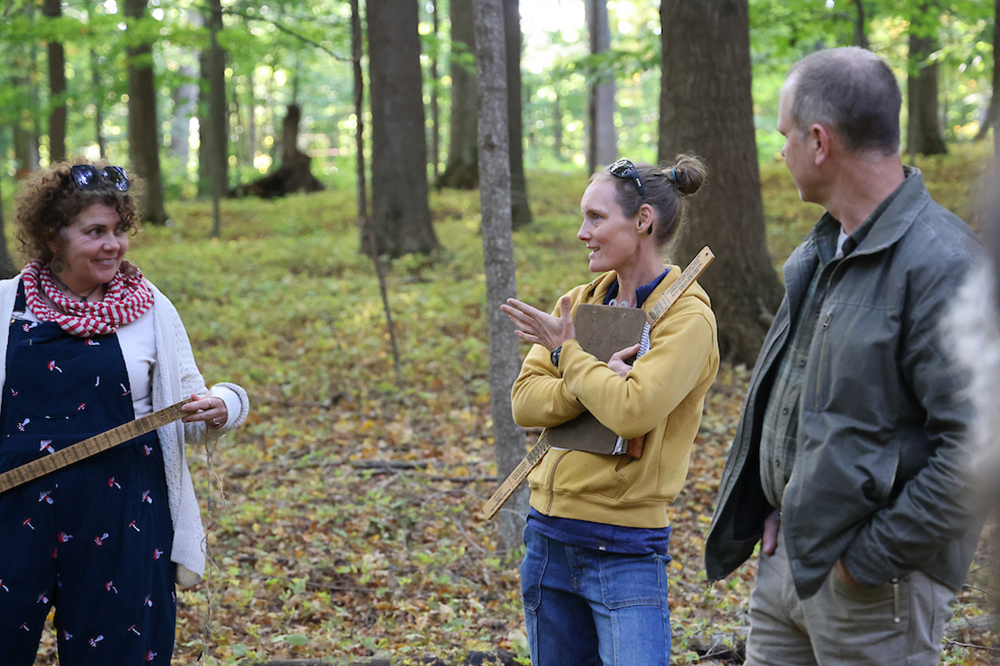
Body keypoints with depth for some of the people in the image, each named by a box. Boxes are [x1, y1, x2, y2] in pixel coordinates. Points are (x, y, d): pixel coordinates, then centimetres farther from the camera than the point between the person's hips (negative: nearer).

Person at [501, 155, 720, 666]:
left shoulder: (687, 317, -10)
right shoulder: (581, 303, 10)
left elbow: (631, 412, -23)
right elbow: (525, 402, 1)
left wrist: (571, 355, -10)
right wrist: (599, 378, -15)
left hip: (624, 549, -7)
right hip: (549, 536, 7)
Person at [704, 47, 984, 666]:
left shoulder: (942, 264, -21)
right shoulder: (822, 249, 9)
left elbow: (980, 445, -26)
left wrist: (876, 555, -21)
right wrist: (777, 508, 13)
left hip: (873, 586, -8)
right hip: (787, 556, 8)